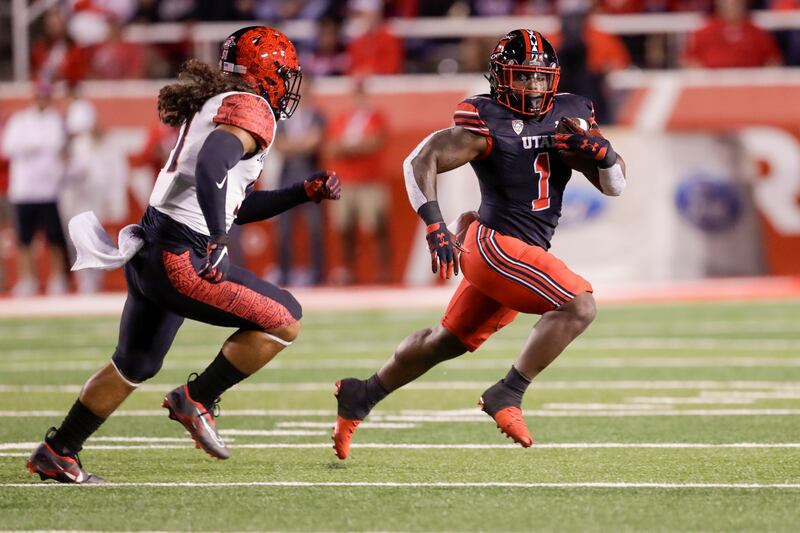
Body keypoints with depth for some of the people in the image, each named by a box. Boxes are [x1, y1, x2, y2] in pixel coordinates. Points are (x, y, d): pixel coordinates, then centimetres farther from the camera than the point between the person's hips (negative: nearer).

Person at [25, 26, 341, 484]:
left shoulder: (216, 105, 20)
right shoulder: (250, 110, -10)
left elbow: (237, 205, 26)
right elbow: (211, 166, -30)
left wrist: (306, 193, 23)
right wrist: (216, 242, -31)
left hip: (149, 252, 10)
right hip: (183, 261, -10)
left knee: (135, 366, 24)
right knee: (284, 320, -3)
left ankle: (56, 453, 31)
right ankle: (197, 399, 3)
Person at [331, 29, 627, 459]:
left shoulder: (570, 114, 6)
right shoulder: (487, 122, -13)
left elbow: (615, 185, 9)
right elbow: (420, 162, -18)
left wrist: (599, 149, -13)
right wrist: (434, 225, -29)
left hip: (520, 253, 8)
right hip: (495, 243, -8)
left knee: (449, 341, 18)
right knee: (578, 305, -22)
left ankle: (362, 395, 32)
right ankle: (507, 395, -18)